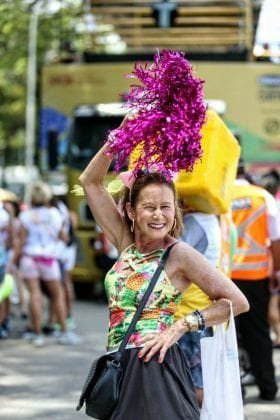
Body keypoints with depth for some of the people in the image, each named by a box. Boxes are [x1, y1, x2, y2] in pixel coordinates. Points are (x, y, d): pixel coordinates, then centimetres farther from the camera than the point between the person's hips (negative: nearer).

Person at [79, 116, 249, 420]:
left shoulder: (179, 254, -5)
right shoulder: (126, 244, 10)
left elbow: (237, 301, -6)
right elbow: (90, 181, 12)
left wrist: (180, 326, -10)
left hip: (155, 368, -5)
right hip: (117, 367, 5)